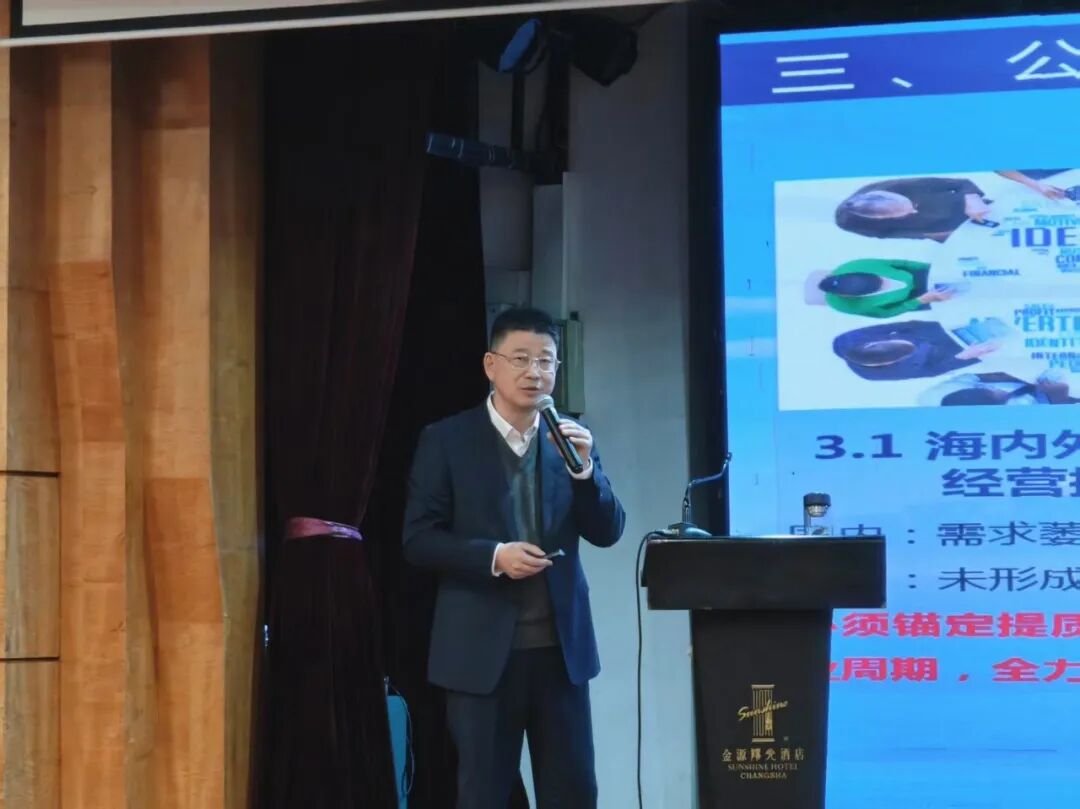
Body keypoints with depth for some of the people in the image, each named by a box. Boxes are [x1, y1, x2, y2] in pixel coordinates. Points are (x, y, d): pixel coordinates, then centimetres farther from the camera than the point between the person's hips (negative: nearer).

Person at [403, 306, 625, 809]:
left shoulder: (571, 439, 8)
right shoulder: (446, 440, -2)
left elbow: (607, 533, 4)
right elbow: (418, 539, -5)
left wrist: (584, 467, -13)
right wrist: (494, 556, -18)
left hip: (561, 647, 3)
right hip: (482, 650, -3)